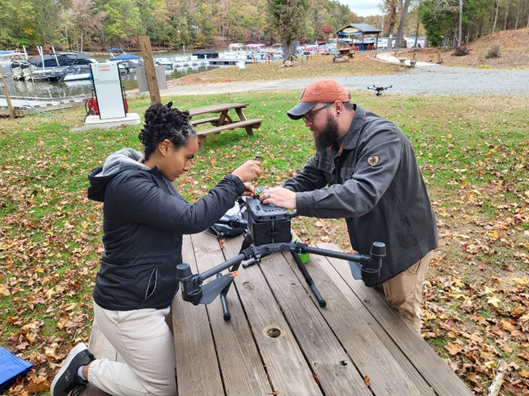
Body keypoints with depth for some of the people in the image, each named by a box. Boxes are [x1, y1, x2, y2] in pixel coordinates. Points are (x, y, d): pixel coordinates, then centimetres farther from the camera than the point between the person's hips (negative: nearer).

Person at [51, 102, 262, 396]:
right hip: (129, 309, -9)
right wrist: (235, 180, -24)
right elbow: (191, 220, -32)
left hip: (154, 298, 9)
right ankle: (85, 369, 23)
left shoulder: (154, 175, 4)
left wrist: (231, 193, 0)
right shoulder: (129, 184, -26)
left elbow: (181, 215, 12)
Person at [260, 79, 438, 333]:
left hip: (403, 246, -8)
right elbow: (308, 178, 2)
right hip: (370, 245, 8)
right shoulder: (330, 140, -3)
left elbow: (362, 193, -44)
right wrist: (281, 196, -17)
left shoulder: (381, 138, -31)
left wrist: (297, 201, -48)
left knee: (401, 315, 11)